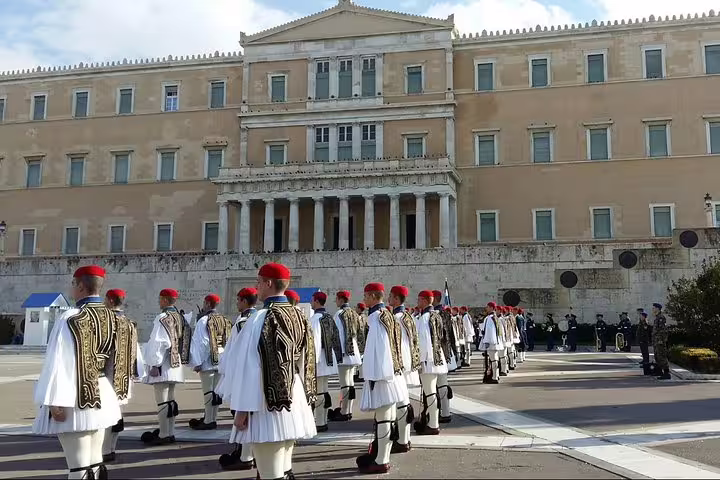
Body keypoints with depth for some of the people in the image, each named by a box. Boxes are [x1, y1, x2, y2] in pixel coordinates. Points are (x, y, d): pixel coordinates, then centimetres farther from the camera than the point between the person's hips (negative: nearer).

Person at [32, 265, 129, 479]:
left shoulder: (71, 318, -15)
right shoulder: (113, 318, 5)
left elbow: (60, 361, -18)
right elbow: (119, 360, 9)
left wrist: (56, 401, -17)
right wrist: (113, 394, 16)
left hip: (78, 398, -7)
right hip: (103, 398, 7)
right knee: (95, 461, 17)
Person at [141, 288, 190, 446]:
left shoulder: (163, 318, -14)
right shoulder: (180, 318, 10)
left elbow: (160, 343, -19)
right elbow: (184, 341, 13)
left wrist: (155, 364, -15)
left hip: (163, 366, -8)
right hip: (175, 365, 8)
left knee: (162, 402, -2)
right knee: (170, 400, 14)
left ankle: (163, 435, 3)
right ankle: (170, 433, 21)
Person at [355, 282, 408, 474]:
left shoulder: (376, 318, -15)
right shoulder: (387, 315, 13)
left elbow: (377, 348, -18)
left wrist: (374, 376, -16)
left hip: (381, 373, -9)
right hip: (391, 372, 9)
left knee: (382, 418, -3)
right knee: (386, 418, 14)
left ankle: (381, 462, 5)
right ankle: (381, 456, 24)